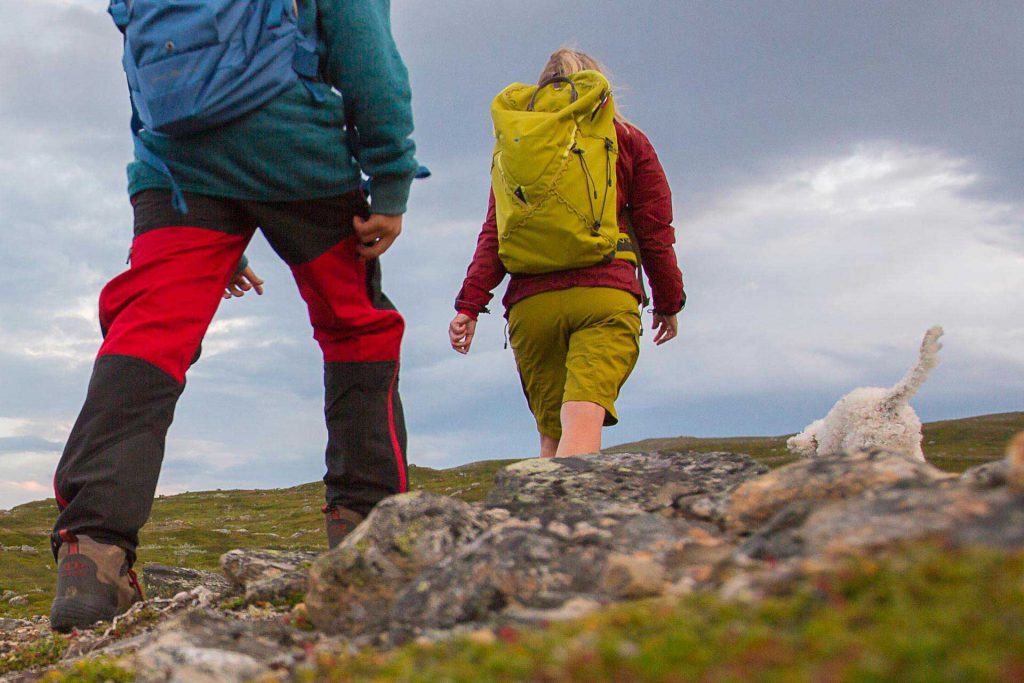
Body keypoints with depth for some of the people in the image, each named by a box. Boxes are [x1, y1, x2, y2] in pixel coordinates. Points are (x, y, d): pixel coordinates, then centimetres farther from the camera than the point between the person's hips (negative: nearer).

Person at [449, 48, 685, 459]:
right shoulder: (628, 140, 14)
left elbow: (495, 233, 7)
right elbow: (655, 230, 10)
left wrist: (470, 303, 5)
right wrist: (668, 301, 19)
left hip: (531, 302, 2)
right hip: (606, 295, -2)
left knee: (551, 434, 12)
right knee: (584, 422, -17)